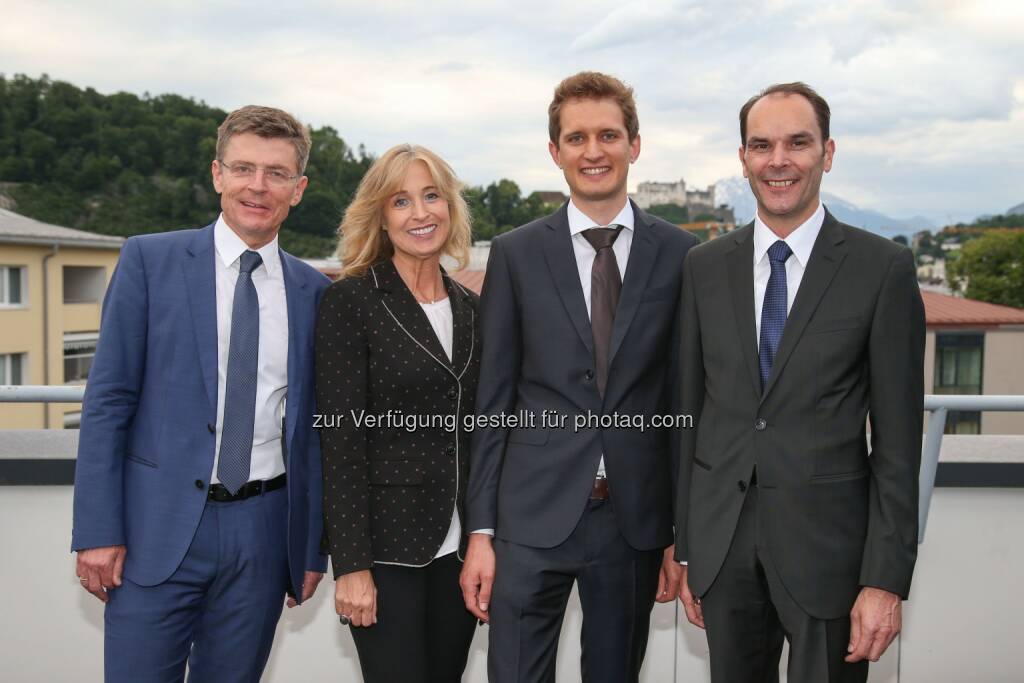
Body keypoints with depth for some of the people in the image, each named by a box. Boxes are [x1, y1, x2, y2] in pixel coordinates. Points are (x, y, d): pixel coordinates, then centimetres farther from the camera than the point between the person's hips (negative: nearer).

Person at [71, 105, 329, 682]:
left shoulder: (315, 291, 5)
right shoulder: (150, 259, -1)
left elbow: (314, 427, 8)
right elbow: (108, 400, -2)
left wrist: (314, 548, 8)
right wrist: (98, 530, -6)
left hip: (262, 532, 2)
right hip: (160, 526, -2)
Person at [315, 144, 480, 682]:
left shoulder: (469, 308, 9)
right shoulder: (351, 301, -8)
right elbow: (340, 439, -12)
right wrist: (351, 564, -14)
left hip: (459, 547, 5)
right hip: (386, 544, -5)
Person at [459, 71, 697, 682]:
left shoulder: (679, 255, 1)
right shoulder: (515, 254, 1)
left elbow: (685, 395, 3)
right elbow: (492, 398, 1)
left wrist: (681, 529, 4)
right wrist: (481, 530, -2)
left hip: (635, 518, 1)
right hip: (533, 516, -1)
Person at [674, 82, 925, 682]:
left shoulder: (884, 268, -6)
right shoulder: (705, 267, 3)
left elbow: (897, 436, -6)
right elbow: (690, 410, 5)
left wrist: (886, 579, -9)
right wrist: (684, 547, 6)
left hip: (827, 542, -2)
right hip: (721, 538, 3)